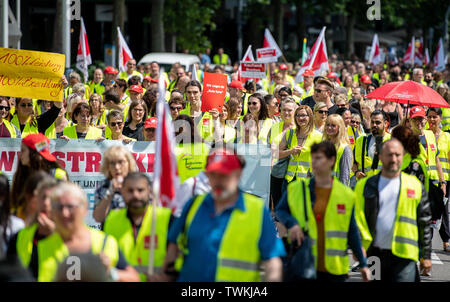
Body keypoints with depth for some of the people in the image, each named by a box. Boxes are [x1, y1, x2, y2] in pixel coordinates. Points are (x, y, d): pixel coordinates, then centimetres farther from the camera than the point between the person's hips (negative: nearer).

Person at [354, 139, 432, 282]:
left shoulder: (415, 185, 6)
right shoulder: (366, 186, 7)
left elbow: (425, 223, 8)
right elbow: (357, 218, 5)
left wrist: (426, 256, 5)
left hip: (403, 255, -1)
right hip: (373, 254, 1)